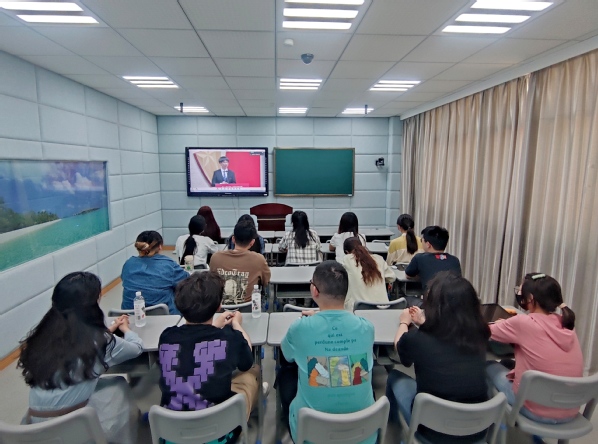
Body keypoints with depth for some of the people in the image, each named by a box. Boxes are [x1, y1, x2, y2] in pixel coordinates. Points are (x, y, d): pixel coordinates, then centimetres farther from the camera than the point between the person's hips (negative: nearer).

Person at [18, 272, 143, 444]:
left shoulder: (45, 334, -3)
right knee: (118, 386, 17)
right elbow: (137, 347, 3)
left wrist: (109, 330, 26)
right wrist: (126, 329, 22)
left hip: (36, 423, 5)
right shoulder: (99, 341, -16)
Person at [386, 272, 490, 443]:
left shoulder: (416, 339, -26)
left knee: (395, 377, 20)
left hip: (434, 430, -4)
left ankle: (391, 417, 47)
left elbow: (400, 344, 0)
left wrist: (404, 322, 19)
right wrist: (423, 322, 24)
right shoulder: (479, 335, -14)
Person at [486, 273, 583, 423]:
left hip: (538, 412, -6)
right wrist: (508, 326, 16)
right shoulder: (565, 324, -1)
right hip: (570, 413, 6)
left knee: (490, 366, 15)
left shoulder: (523, 322, -19)